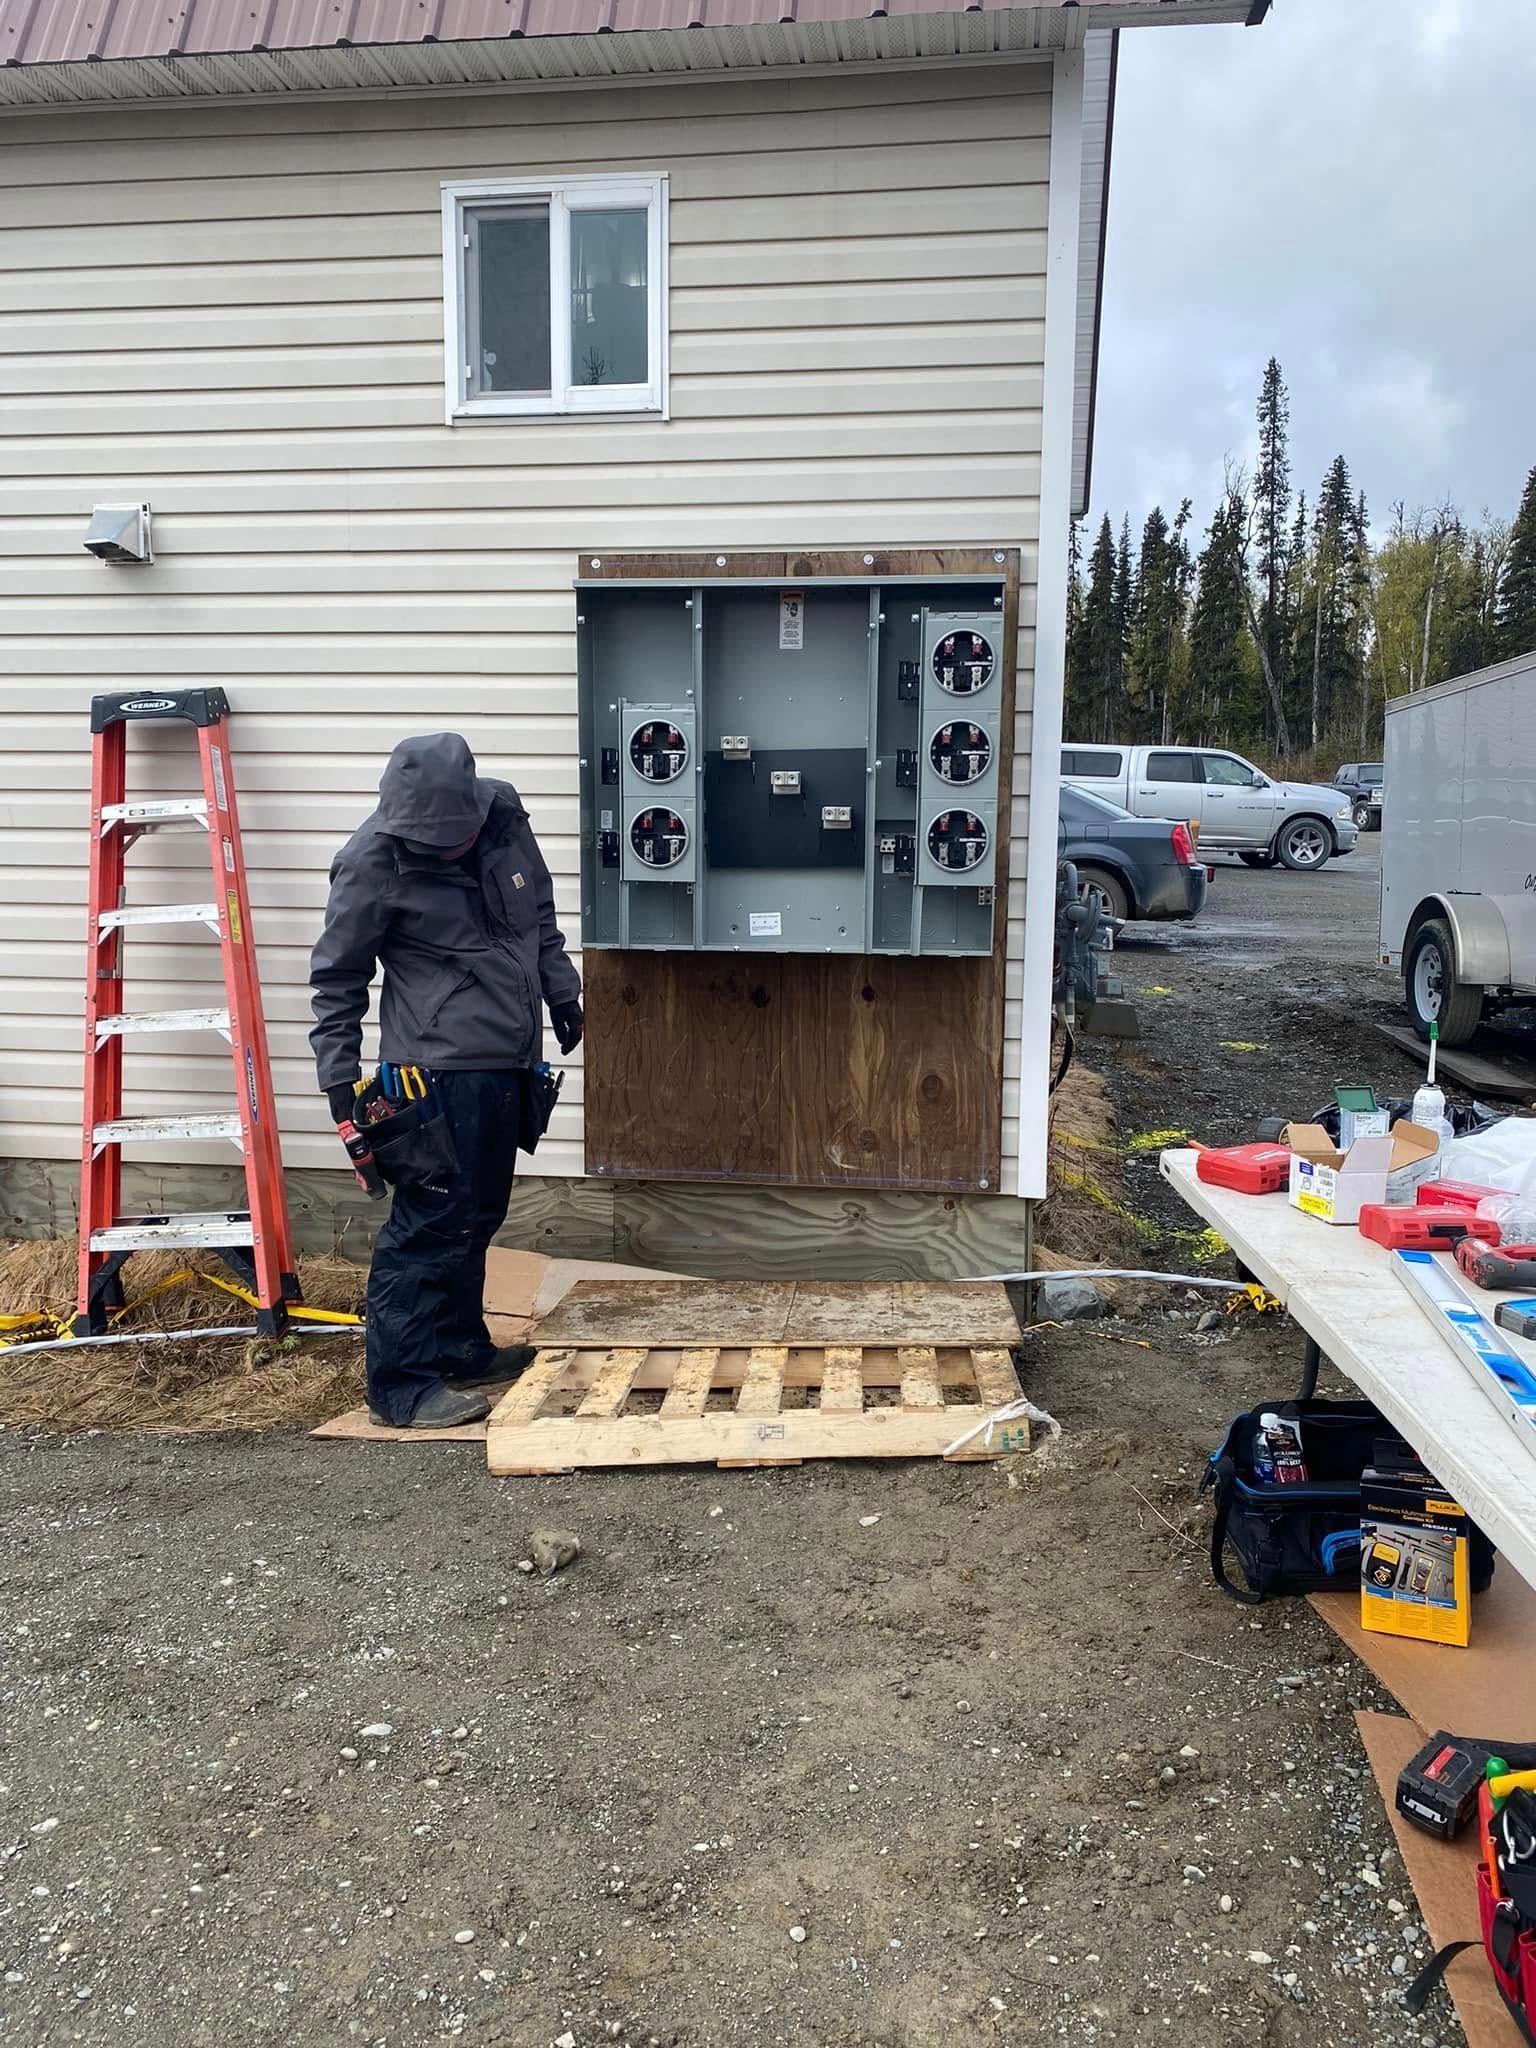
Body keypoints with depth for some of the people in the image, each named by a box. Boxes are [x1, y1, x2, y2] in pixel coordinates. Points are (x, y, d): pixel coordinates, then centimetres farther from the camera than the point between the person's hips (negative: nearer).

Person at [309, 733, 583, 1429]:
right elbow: (337, 977, -6)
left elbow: (540, 913, 17)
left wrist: (561, 992, 20)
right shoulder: (371, 863, -15)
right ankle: (401, 1385, 2)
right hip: (441, 1066, -7)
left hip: (509, 1059, 7)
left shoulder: (504, 813, 1)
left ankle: (461, 1349, 31)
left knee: (478, 1215, 16)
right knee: (430, 1222, -7)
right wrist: (339, 1074, -7)